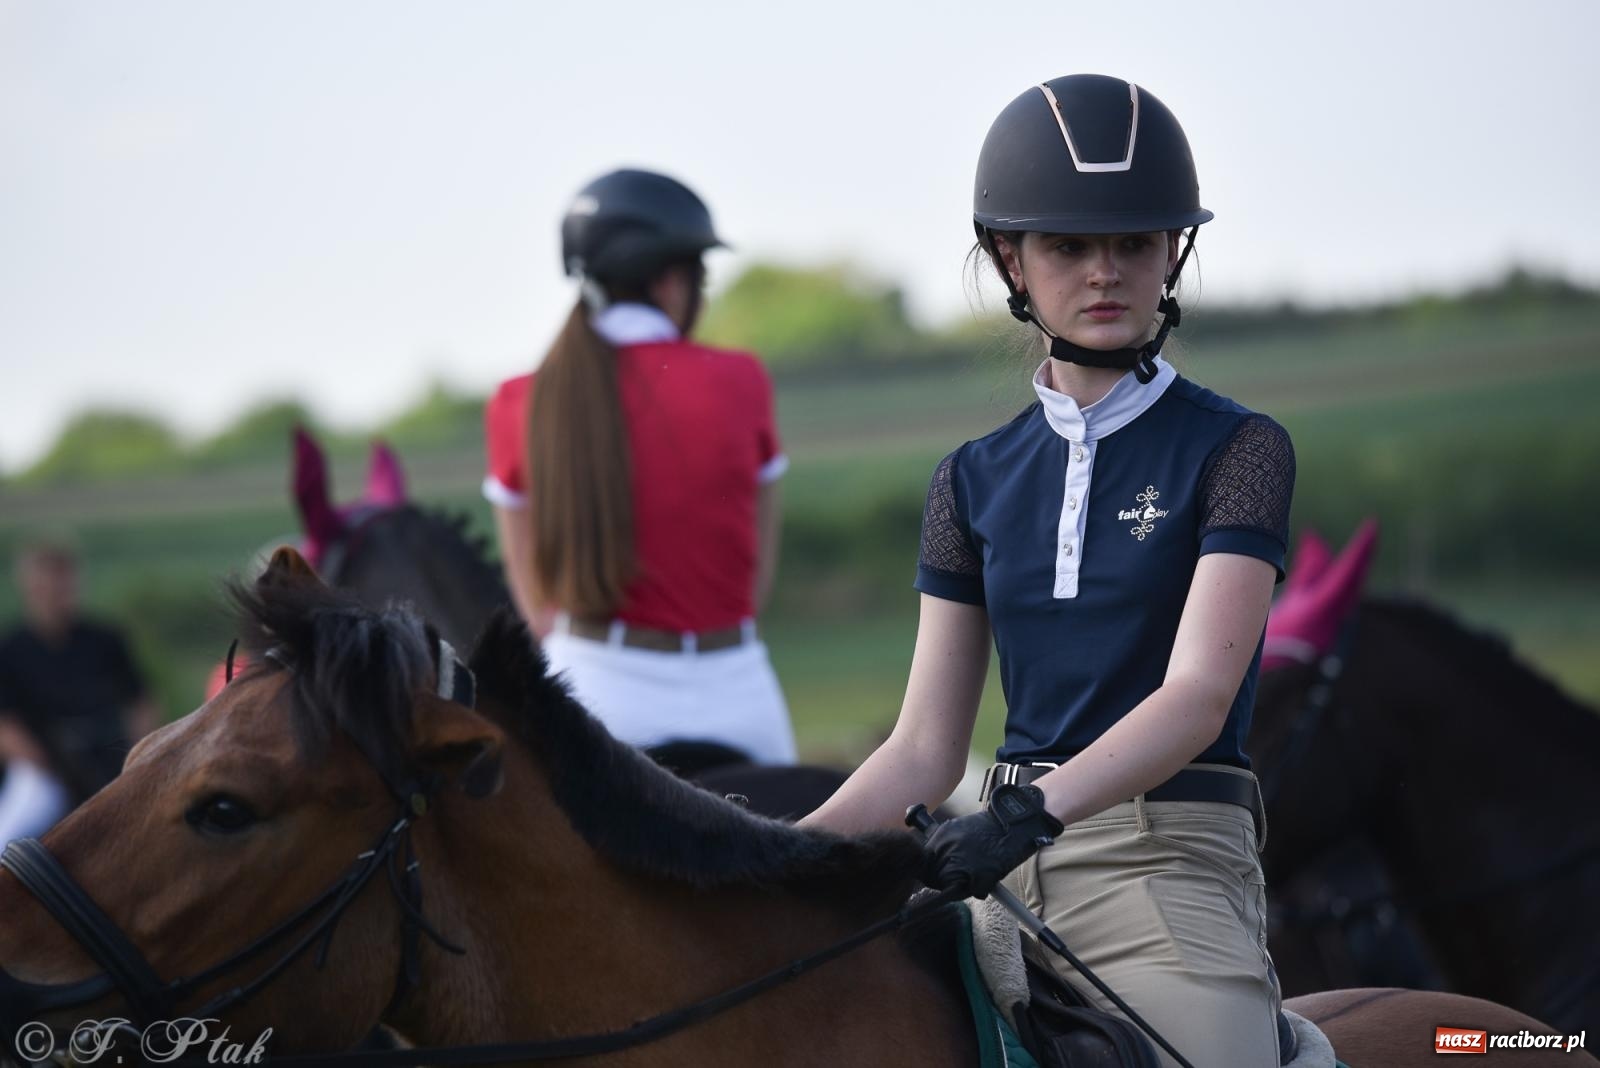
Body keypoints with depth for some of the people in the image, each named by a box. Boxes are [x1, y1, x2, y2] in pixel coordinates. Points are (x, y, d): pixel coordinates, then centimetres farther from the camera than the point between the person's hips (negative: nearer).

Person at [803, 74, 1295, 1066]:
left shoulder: (1237, 449, -1)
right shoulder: (975, 480, 13)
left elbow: (1198, 695, -14)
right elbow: (924, 752, 12)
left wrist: (1035, 810, -29)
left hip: (1172, 869, -4)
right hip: (1008, 877, 5)